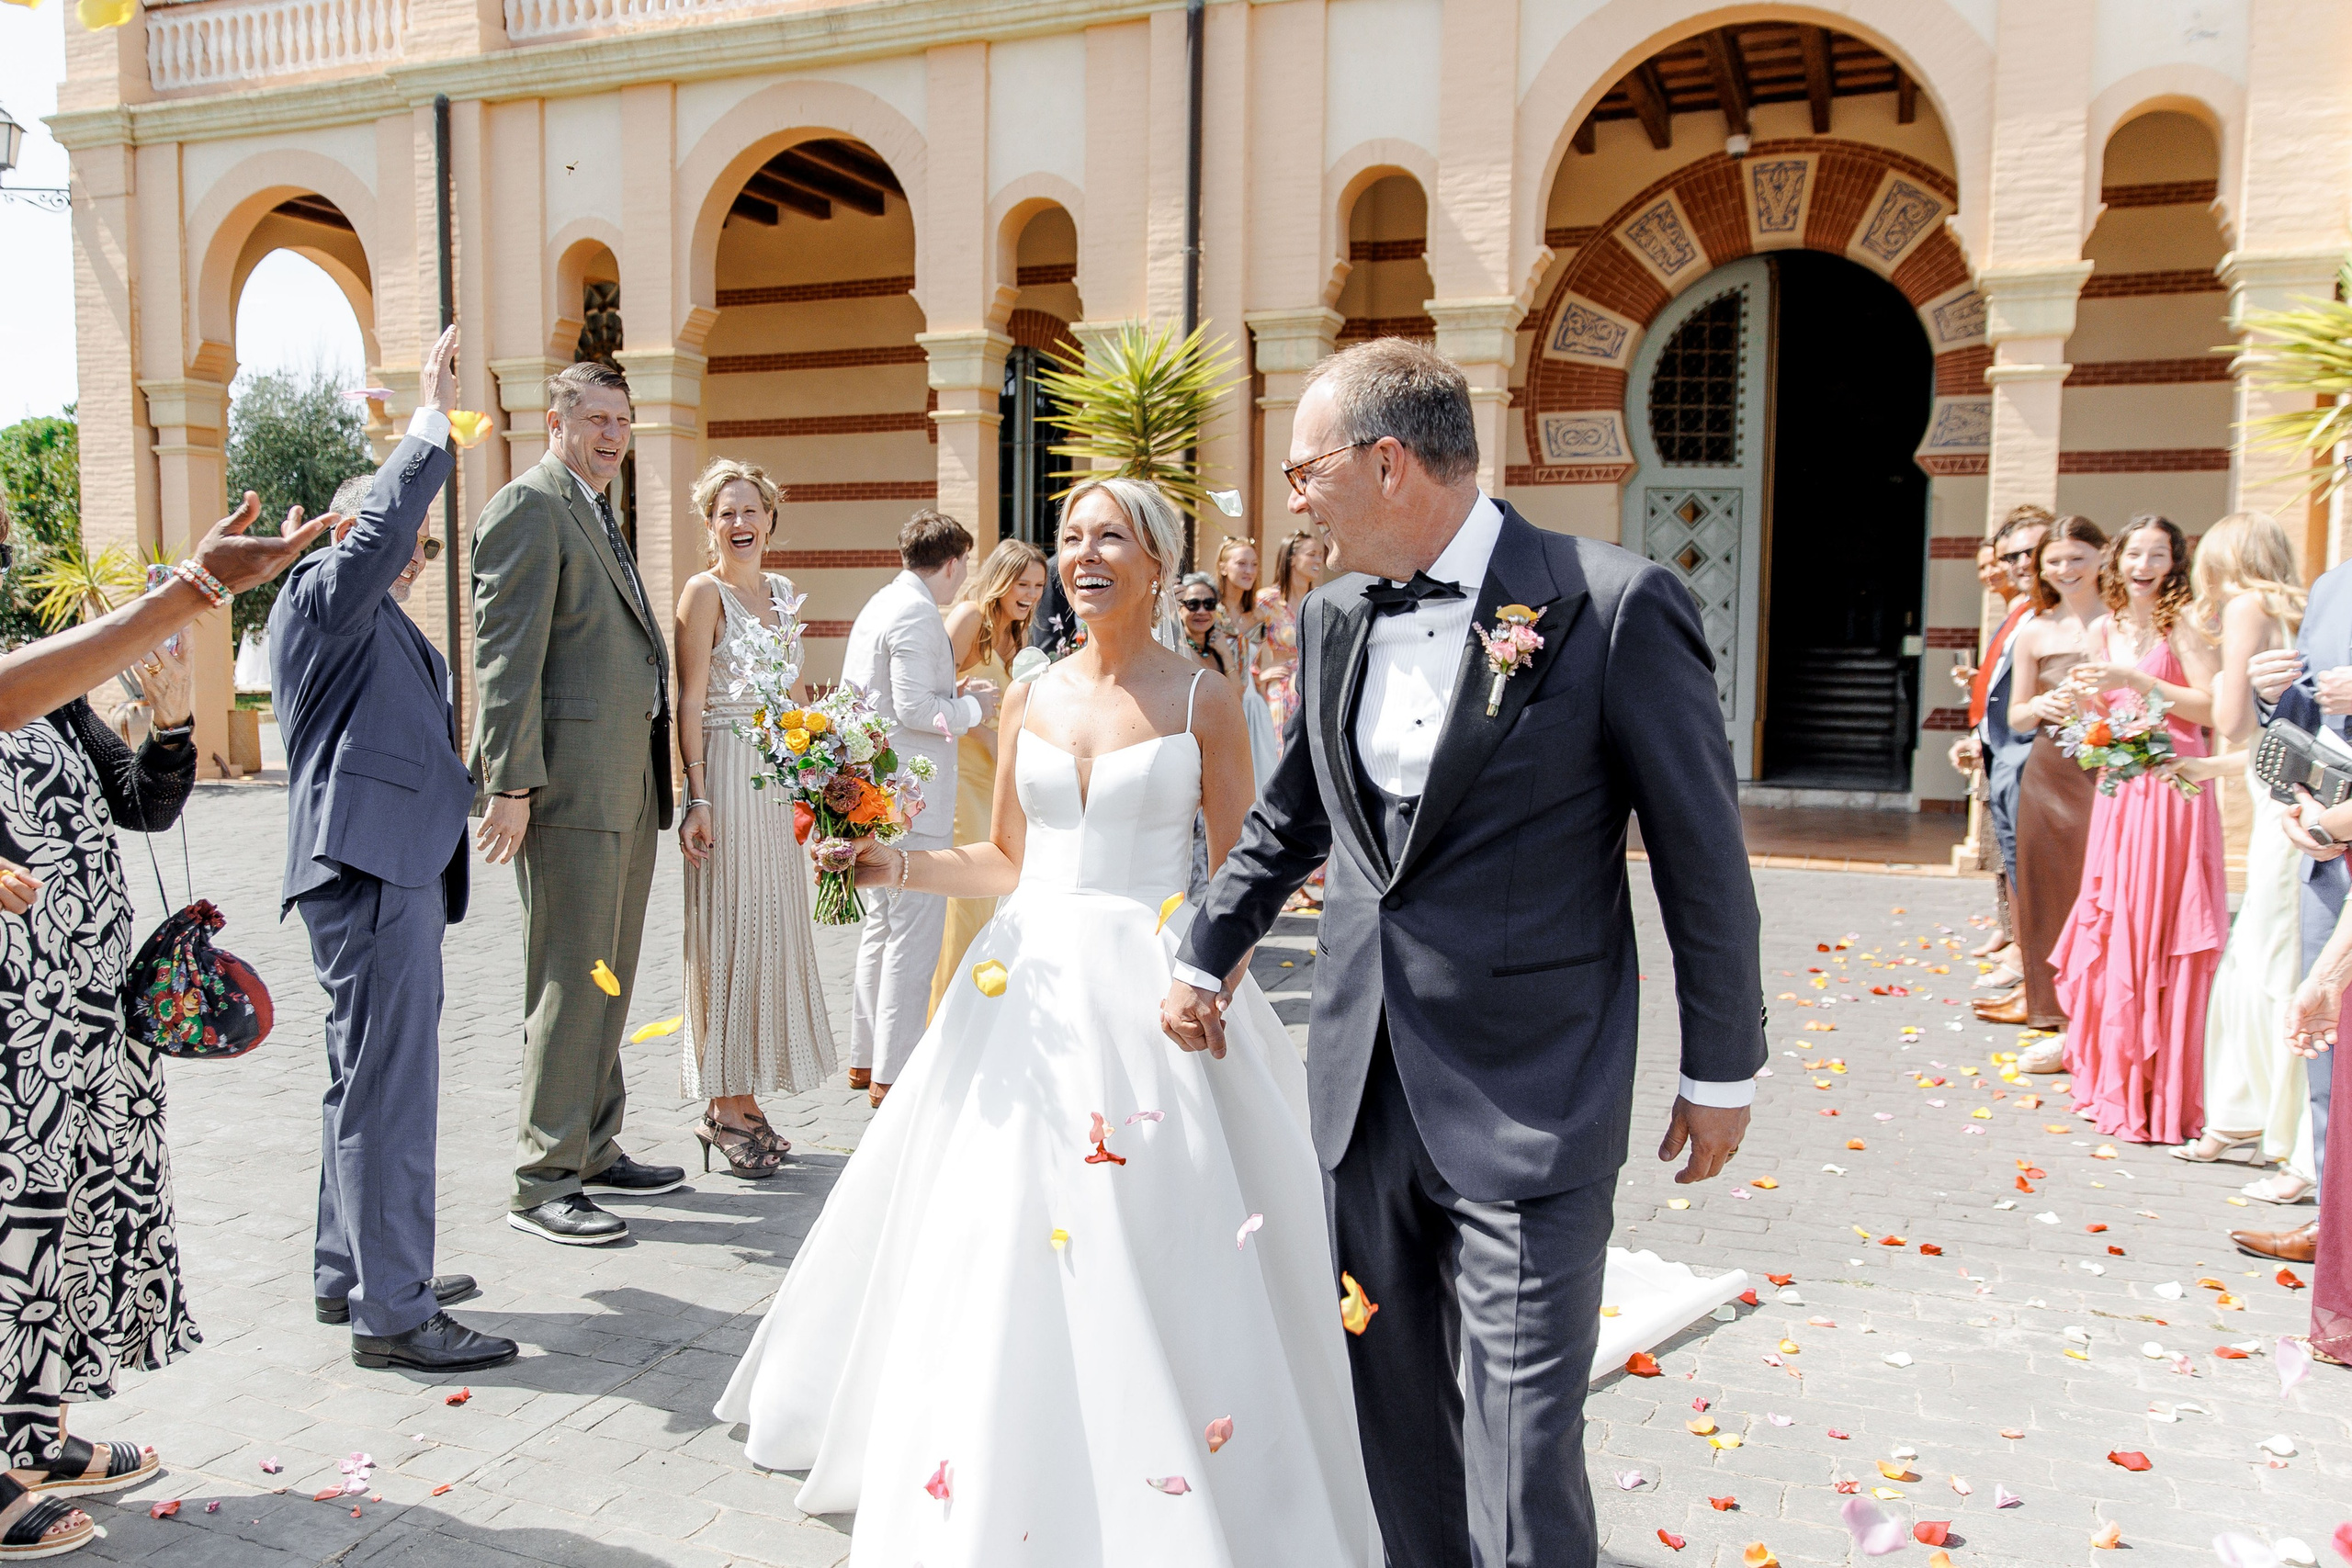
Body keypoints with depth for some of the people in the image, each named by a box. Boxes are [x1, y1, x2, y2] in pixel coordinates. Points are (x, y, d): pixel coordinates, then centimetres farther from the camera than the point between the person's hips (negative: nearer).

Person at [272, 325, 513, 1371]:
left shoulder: (385, 632, 28)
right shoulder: (324, 594, -2)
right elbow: (380, 525, -21)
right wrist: (433, 421, -16)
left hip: (397, 870, 11)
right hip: (369, 866, -11)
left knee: (367, 1078, 16)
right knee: (390, 1086, -10)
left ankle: (348, 1273, 28)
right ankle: (391, 1312, -6)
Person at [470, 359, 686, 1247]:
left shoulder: (600, 516, 22)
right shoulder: (529, 506, -7)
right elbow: (505, 652, -15)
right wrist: (510, 783, -21)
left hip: (628, 787, 10)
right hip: (570, 785, -9)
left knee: (608, 980, 15)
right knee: (570, 984, -5)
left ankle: (595, 1151, 26)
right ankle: (542, 1182, 4)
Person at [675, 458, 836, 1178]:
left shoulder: (783, 592, 15)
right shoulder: (705, 592, -6)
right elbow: (690, 700, -11)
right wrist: (697, 795, -18)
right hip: (726, 773, -7)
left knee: (771, 926, 8)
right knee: (729, 930, -4)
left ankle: (745, 1102, 17)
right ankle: (725, 1107, 5)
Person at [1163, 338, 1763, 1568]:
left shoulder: (1616, 606, -12)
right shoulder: (1334, 621, 7)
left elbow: (1702, 854, -7)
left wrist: (1720, 1070, -2)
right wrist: (1205, 956, 19)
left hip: (1531, 1102, -6)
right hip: (1365, 1089, 6)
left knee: (1520, 1454, 0)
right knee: (1397, 1423, 18)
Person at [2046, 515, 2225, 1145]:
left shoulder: (2184, 625, -5)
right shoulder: (2104, 630, 12)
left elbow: (2212, 707, -14)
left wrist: (2138, 682, -17)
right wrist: (2087, 697, -2)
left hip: (2173, 790, -6)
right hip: (2119, 790, 6)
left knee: (2161, 940, -5)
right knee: (2112, 933, 7)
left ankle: (2163, 1097, 3)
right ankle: (2114, 1083, 19)